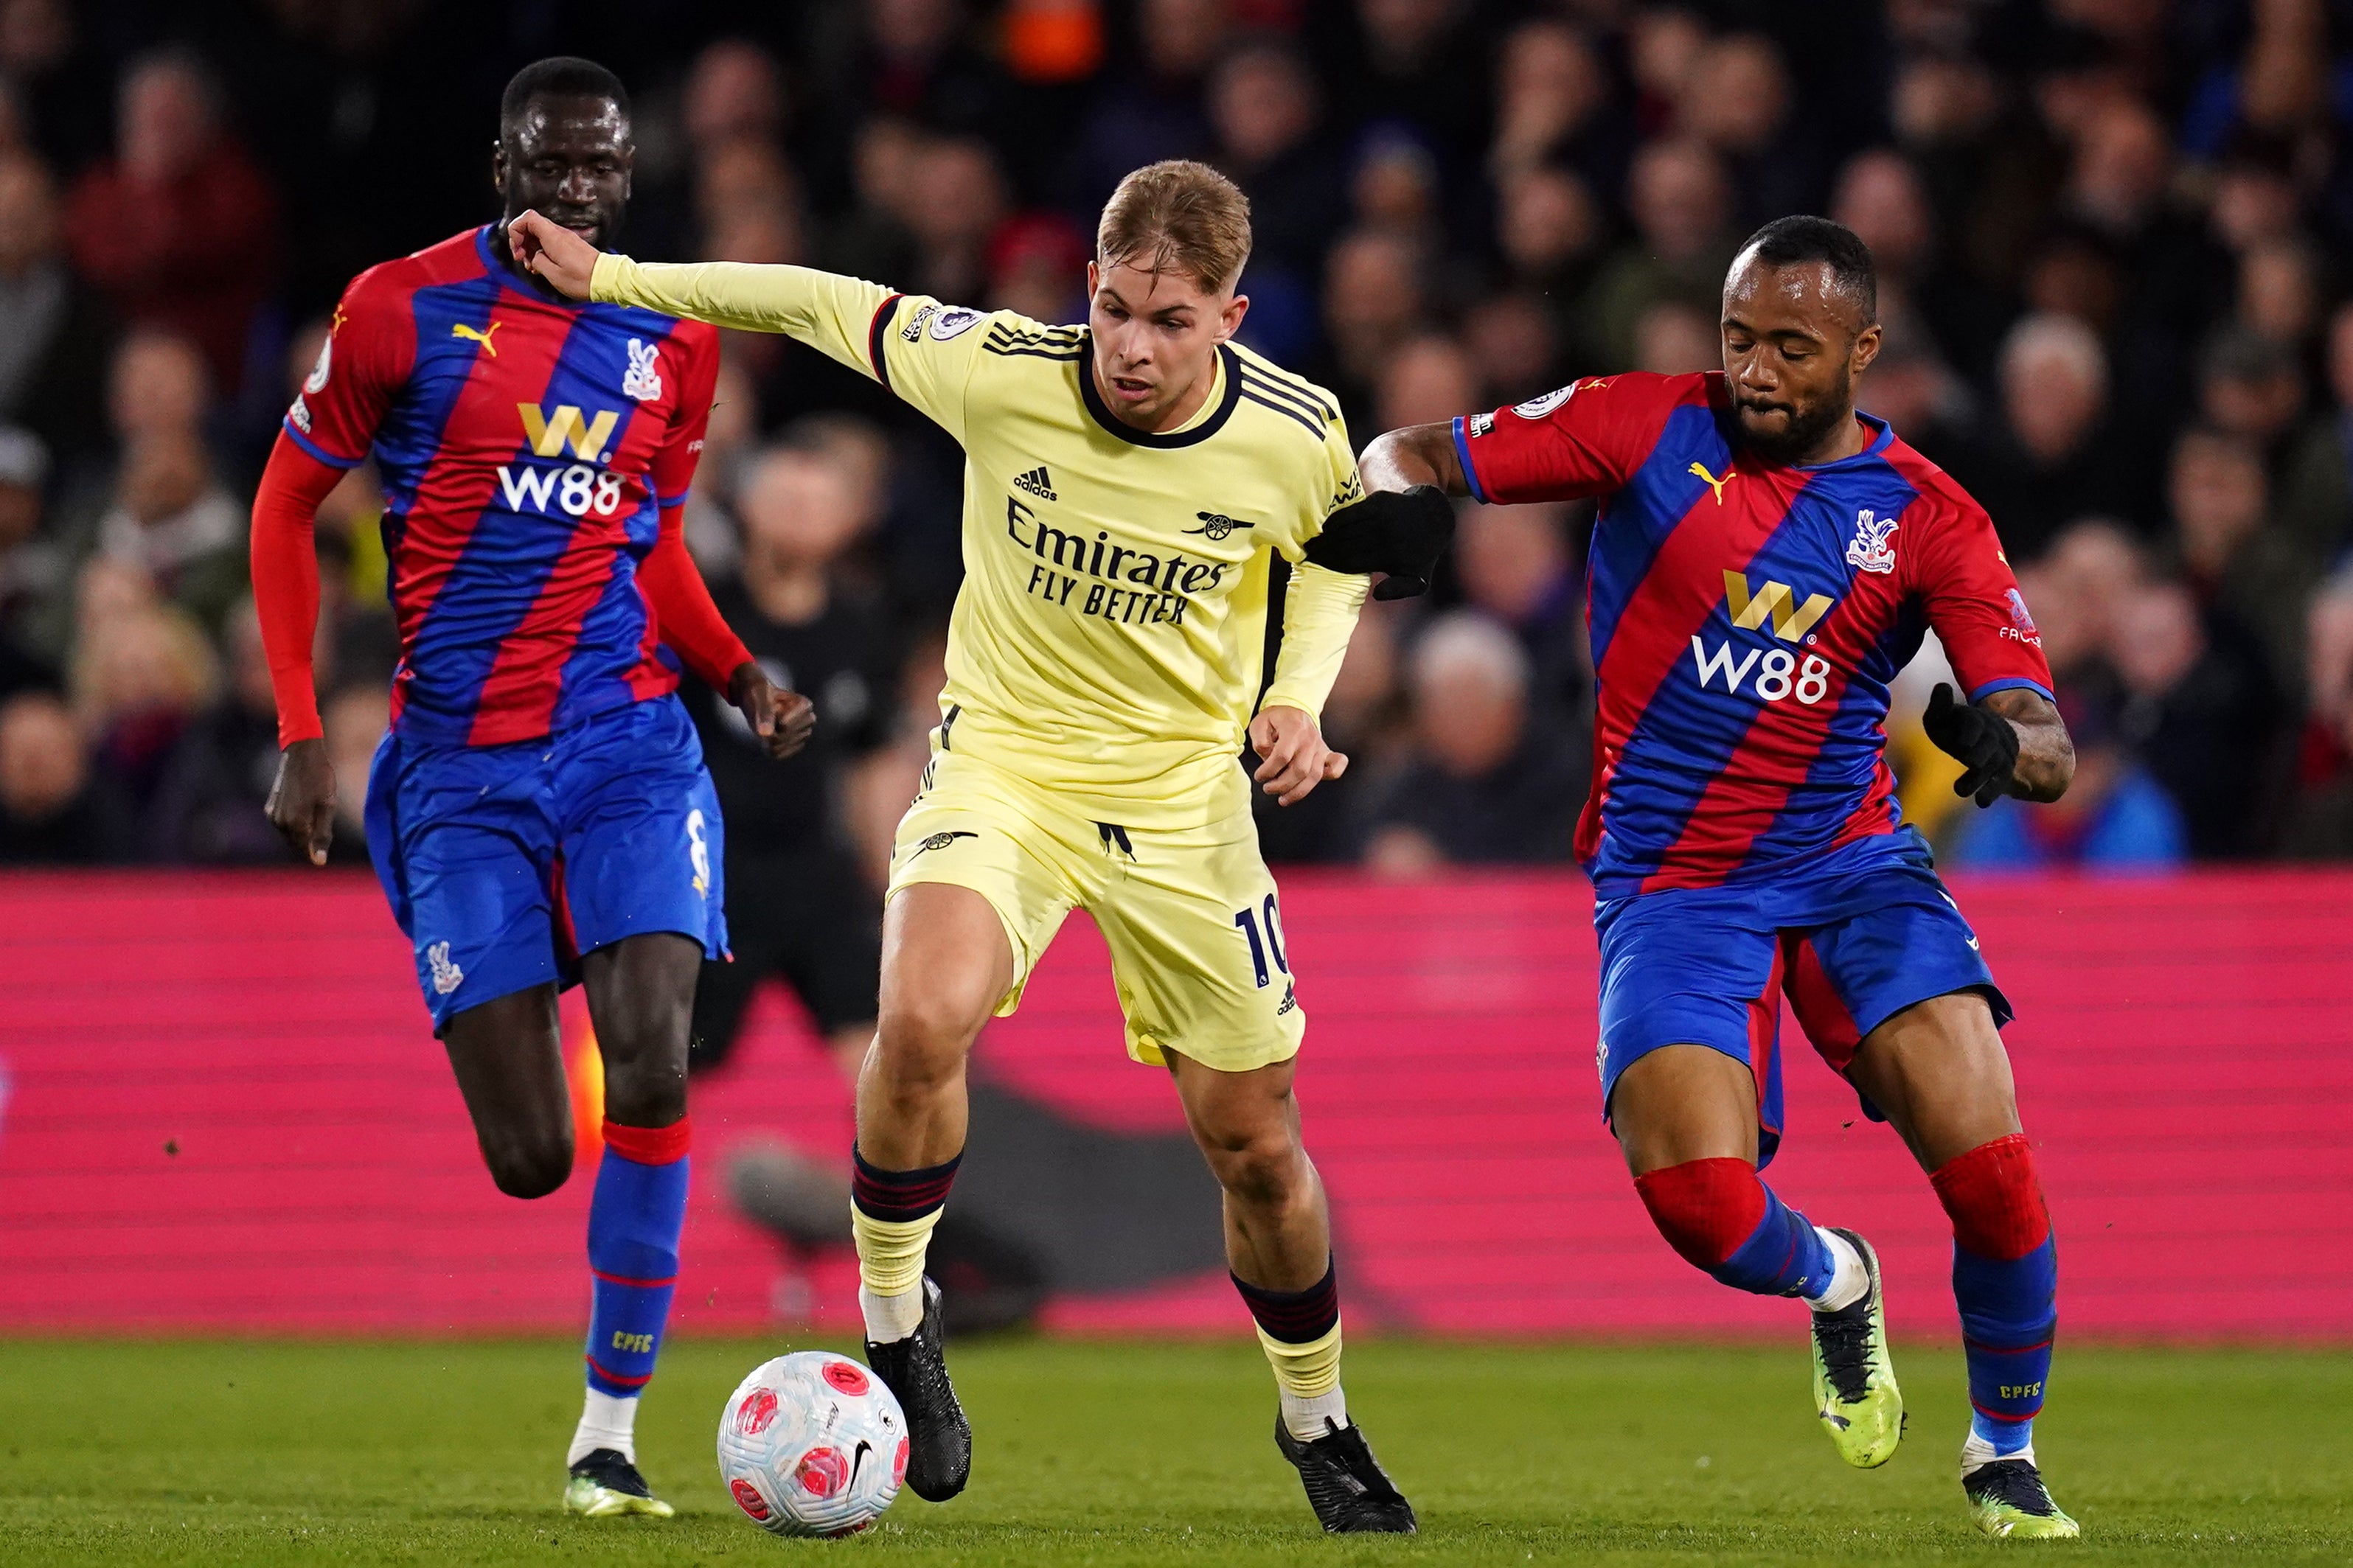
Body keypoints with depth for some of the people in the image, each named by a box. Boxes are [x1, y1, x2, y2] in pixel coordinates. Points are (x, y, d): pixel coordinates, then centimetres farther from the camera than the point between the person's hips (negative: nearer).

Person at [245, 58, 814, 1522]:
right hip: (458, 769, -2)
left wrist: (741, 673, 3)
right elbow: (288, 503, 6)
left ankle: (610, 1434, -7)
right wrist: (303, 731, -1)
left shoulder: (676, 338, 7)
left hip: (627, 744, 2)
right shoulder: (405, 307, -3)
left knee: (653, 1081, -19)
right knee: (530, 1158, -6)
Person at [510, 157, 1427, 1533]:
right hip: (1003, 761, -1)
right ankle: (895, 1316, -5)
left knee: (1254, 1147, 5)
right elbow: (828, 306, -3)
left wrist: (1299, 697, -9)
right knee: (924, 1024, -31)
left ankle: (1318, 1421, 32)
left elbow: (1334, 563, 8)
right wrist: (613, 278, 1)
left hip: (1184, 794, 1)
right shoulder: (1003, 374, -19)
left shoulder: (1295, 438, -15)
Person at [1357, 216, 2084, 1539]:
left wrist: (2006, 745, -32)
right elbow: (1412, 458, -1)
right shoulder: (1652, 430, -3)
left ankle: (2007, 1454, 8)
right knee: (1702, 1206, -20)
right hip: (1671, 880, -1)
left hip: (1852, 862, 1)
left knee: (1987, 1163, -19)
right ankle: (1835, 1285, 18)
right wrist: (1394, 506, -26)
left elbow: (2049, 749, -8)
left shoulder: (1930, 518, -1)